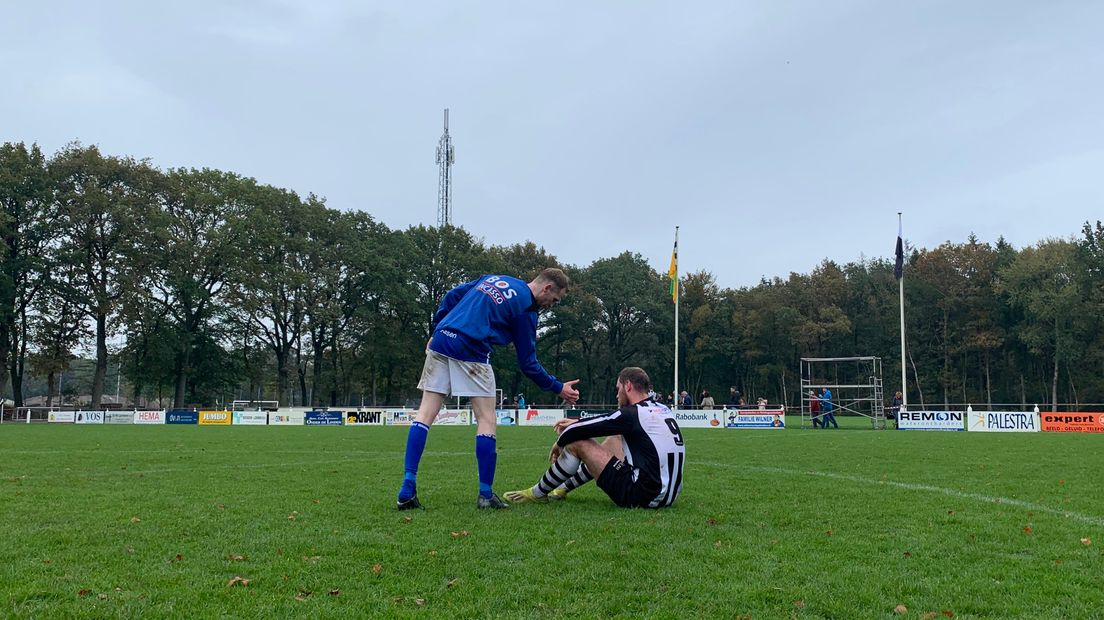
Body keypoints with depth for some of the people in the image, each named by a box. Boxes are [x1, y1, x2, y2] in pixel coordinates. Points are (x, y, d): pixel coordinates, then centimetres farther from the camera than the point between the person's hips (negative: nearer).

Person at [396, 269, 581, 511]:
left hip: (440, 342, 7)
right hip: (470, 353, -7)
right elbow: (528, 363, 2)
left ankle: (407, 491, 0)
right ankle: (486, 495, 6)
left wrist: (436, 332, 23)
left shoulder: (494, 278, 20)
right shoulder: (526, 309, 0)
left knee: (425, 415, 5)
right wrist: (559, 388, 11)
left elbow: (451, 296, 18)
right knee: (487, 421, 4)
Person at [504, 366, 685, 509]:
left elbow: (577, 431, -7)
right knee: (615, 438, 28)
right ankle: (564, 488, 37)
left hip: (641, 496, -9)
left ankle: (537, 493, 18)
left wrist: (559, 443, 13)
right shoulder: (662, 410, 10)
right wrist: (577, 423, 24)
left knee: (577, 442, -1)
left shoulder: (632, 413, -14)